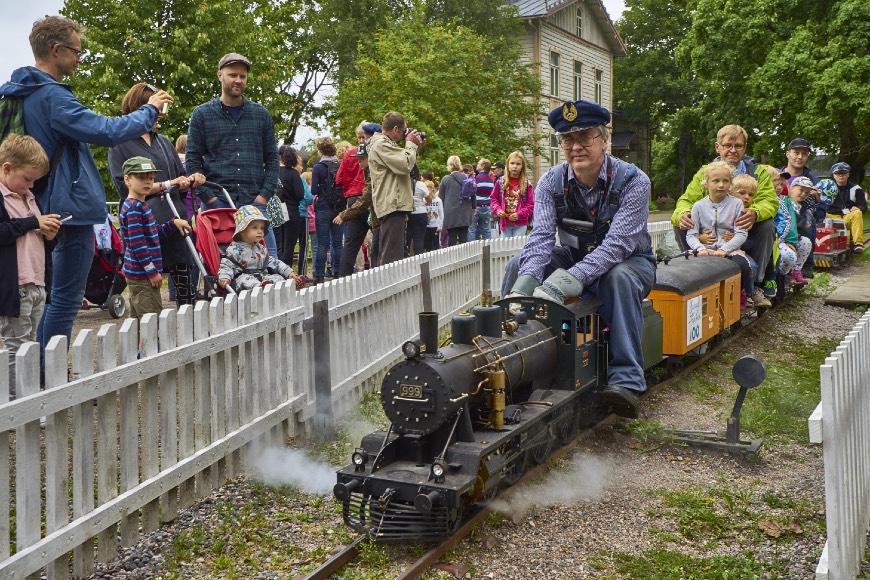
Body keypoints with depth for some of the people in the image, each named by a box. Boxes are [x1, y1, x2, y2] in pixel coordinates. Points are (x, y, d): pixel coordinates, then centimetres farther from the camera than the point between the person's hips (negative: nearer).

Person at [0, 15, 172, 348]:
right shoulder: (51, 96, -18)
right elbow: (106, 132, -24)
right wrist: (148, 111, -12)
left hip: (46, 208, 10)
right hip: (72, 205, -10)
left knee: (53, 295, 18)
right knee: (66, 299, -4)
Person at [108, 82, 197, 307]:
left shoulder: (164, 142, 19)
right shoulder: (121, 144, 1)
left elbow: (180, 181, 21)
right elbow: (125, 187, -8)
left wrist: (191, 180, -3)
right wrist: (165, 185, -10)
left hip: (175, 219, 5)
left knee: (186, 287, 1)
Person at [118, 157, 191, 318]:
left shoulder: (142, 206, 15)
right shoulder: (133, 208, -16)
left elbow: (155, 233, 24)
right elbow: (136, 243, -21)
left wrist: (174, 223, 13)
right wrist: (152, 271, -19)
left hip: (137, 274, 10)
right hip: (142, 274, -10)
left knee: (138, 320, 16)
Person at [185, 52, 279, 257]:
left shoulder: (261, 114, 11)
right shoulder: (202, 114, 6)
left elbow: (272, 158, 12)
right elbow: (192, 160, 5)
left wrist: (265, 195, -1)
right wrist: (210, 198, -6)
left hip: (255, 203, 1)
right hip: (217, 205, -1)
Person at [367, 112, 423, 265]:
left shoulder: (385, 143, 23)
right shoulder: (381, 144, -11)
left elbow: (402, 165, 24)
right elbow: (406, 164, -19)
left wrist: (415, 147, 15)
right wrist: (410, 144, -4)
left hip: (394, 205, 11)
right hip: (392, 206, -11)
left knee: (386, 255, 14)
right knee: (393, 256, -15)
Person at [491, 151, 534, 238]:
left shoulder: (527, 184, -5)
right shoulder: (500, 182, 1)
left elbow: (531, 204, -5)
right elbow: (494, 199, 9)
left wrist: (519, 214, -17)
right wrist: (497, 210, -9)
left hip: (520, 223, -2)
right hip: (504, 222, 2)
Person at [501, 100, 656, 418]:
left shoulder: (633, 181, -22)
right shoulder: (551, 182, -11)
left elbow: (616, 244, -34)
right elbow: (541, 237, -24)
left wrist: (565, 282, -48)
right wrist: (523, 286, -45)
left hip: (629, 260, -3)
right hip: (574, 257, 4)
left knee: (618, 277, -38)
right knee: (518, 264, -18)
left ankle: (626, 379, -39)